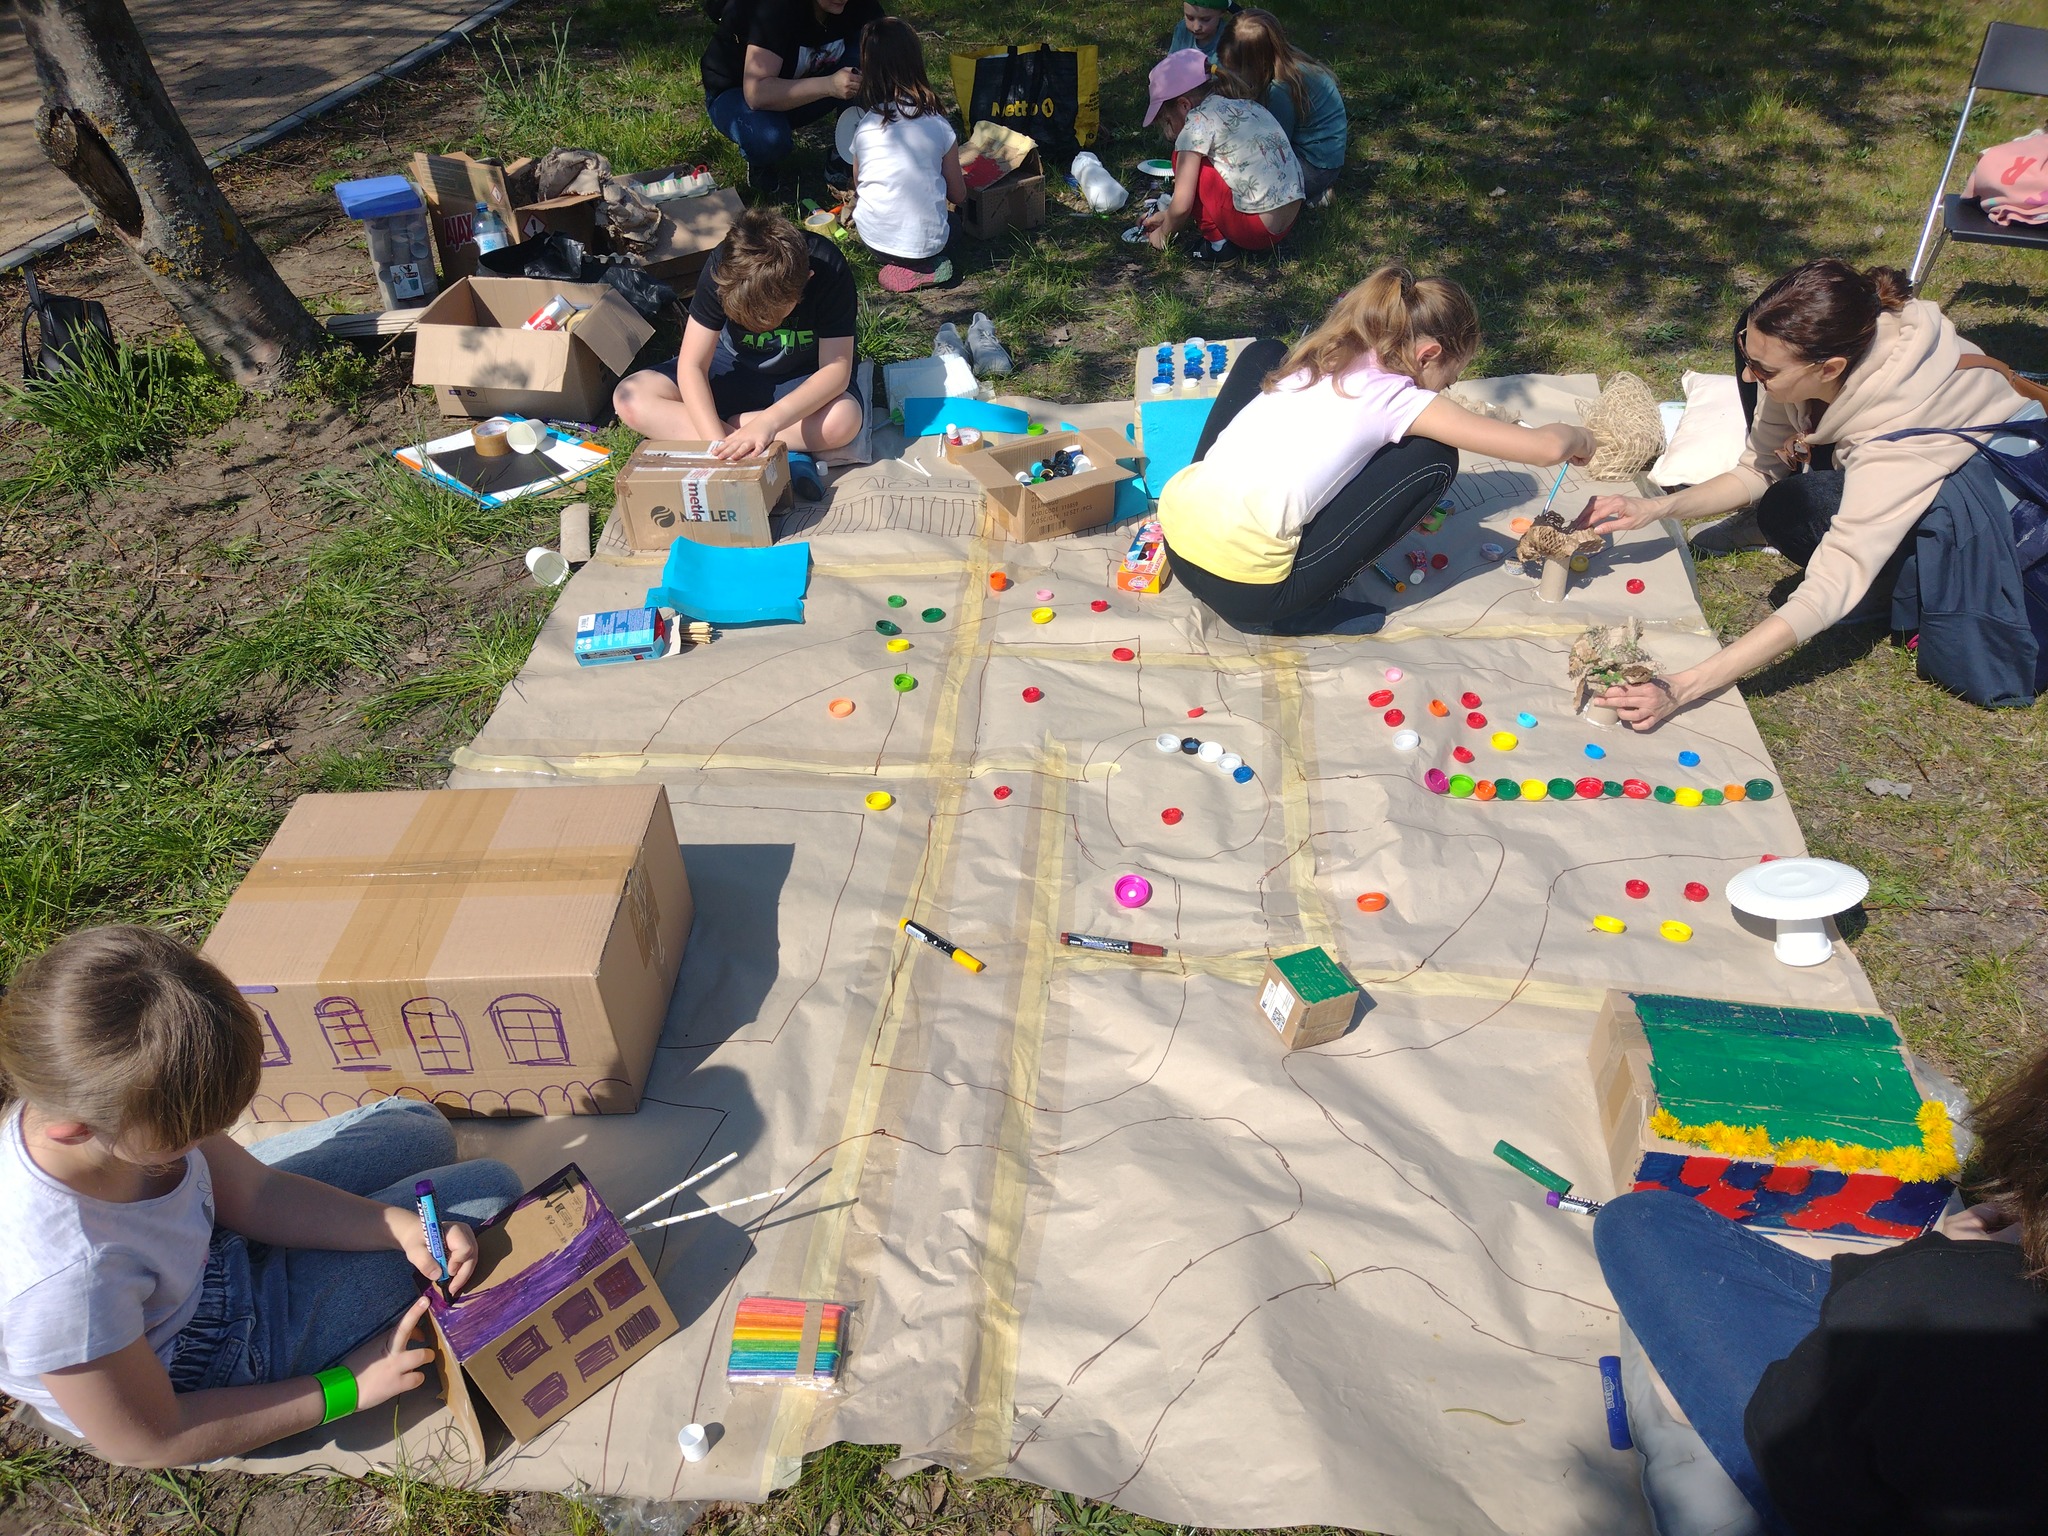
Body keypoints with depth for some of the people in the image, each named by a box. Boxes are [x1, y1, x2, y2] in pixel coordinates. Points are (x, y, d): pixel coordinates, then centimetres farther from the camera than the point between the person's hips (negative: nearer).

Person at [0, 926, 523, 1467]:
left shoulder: (81, 1099, -25)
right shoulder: (63, 1277, -45)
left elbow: (254, 1192, -10)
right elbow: (146, 1442, -26)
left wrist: (403, 1229, -21)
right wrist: (343, 1389, -17)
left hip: (209, 1245, 6)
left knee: (419, 1127, 15)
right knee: (491, 1191, -1)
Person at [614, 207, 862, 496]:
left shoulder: (829, 270, -30)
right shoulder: (721, 268, -25)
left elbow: (837, 368, -31)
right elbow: (691, 366, -23)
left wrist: (769, 421, -46)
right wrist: (718, 445, -39)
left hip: (804, 378, -2)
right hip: (735, 366, 2)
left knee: (843, 421, -37)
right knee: (629, 398, -20)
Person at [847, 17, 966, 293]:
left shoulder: (864, 128, -2)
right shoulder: (938, 125, -5)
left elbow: (858, 189, 12)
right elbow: (959, 196, 5)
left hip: (873, 239, 1)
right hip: (928, 241, -1)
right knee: (951, 221, 34)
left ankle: (897, 266, 8)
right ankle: (924, 265, 2)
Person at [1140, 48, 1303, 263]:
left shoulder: (1199, 120, -7)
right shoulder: (1245, 105, 18)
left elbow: (1182, 205, -7)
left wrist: (1163, 234, 11)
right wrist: (1166, 215, 31)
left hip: (1256, 229, -9)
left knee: (1184, 158, 4)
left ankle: (1218, 243, 4)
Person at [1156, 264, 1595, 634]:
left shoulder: (1322, 357, 15)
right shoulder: (1398, 398, -3)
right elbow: (1544, 447, -3)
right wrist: (1578, 437, 20)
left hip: (1175, 525, 7)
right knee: (1433, 457, 5)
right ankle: (1295, 611, 5)